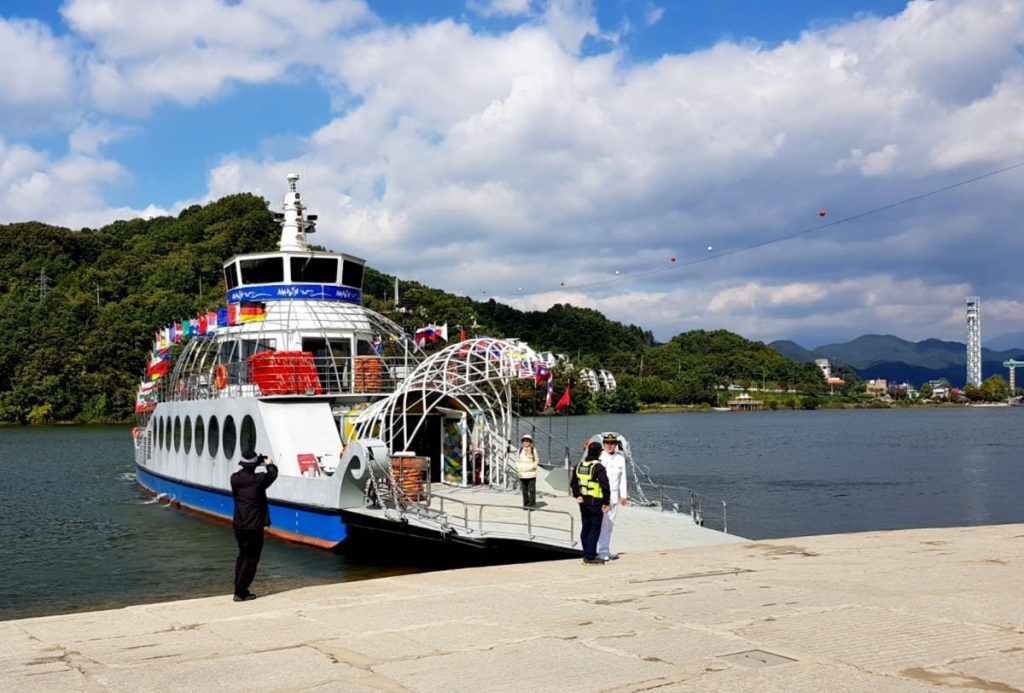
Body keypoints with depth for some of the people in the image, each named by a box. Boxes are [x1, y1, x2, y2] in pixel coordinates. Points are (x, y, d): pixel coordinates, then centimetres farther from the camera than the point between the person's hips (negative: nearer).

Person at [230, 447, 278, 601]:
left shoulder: (235, 478, -3)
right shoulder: (259, 479, -15)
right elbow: (273, 474, 5)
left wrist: (257, 462, 23)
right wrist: (270, 464, 25)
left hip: (238, 525, 6)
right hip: (253, 527, -6)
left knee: (242, 555, 21)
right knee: (251, 559, 3)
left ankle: (239, 589, 25)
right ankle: (240, 593, 2)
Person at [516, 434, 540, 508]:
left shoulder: (533, 450, 1)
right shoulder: (520, 450, 9)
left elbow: (537, 460, 4)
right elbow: (517, 460, 15)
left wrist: (532, 467, -8)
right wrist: (518, 467, 1)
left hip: (531, 474, -3)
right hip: (522, 474, 3)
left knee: (532, 490, -6)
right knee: (524, 490, 6)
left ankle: (532, 505, 0)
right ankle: (526, 504, 14)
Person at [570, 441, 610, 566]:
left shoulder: (579, 465, 7)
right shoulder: (598, 467, -17)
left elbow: (573, 482, 12)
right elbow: (605, 486, -19)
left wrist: (577, 495, 10)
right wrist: (606, 502, -11)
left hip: (583, 501, 7)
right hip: (595, 502, -7)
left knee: (585, 528, 15)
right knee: (595, 529, 0)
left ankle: (587, 555, 23)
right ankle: (590, 557, 0)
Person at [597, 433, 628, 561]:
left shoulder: (620, 458, 7)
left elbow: (623, 478, 12)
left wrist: (624, 496, 10)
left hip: (613, 496, 5)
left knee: (610, 525, 11)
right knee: (602, 524, -7)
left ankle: (606, 551, 20)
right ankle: (603, 552, -2)